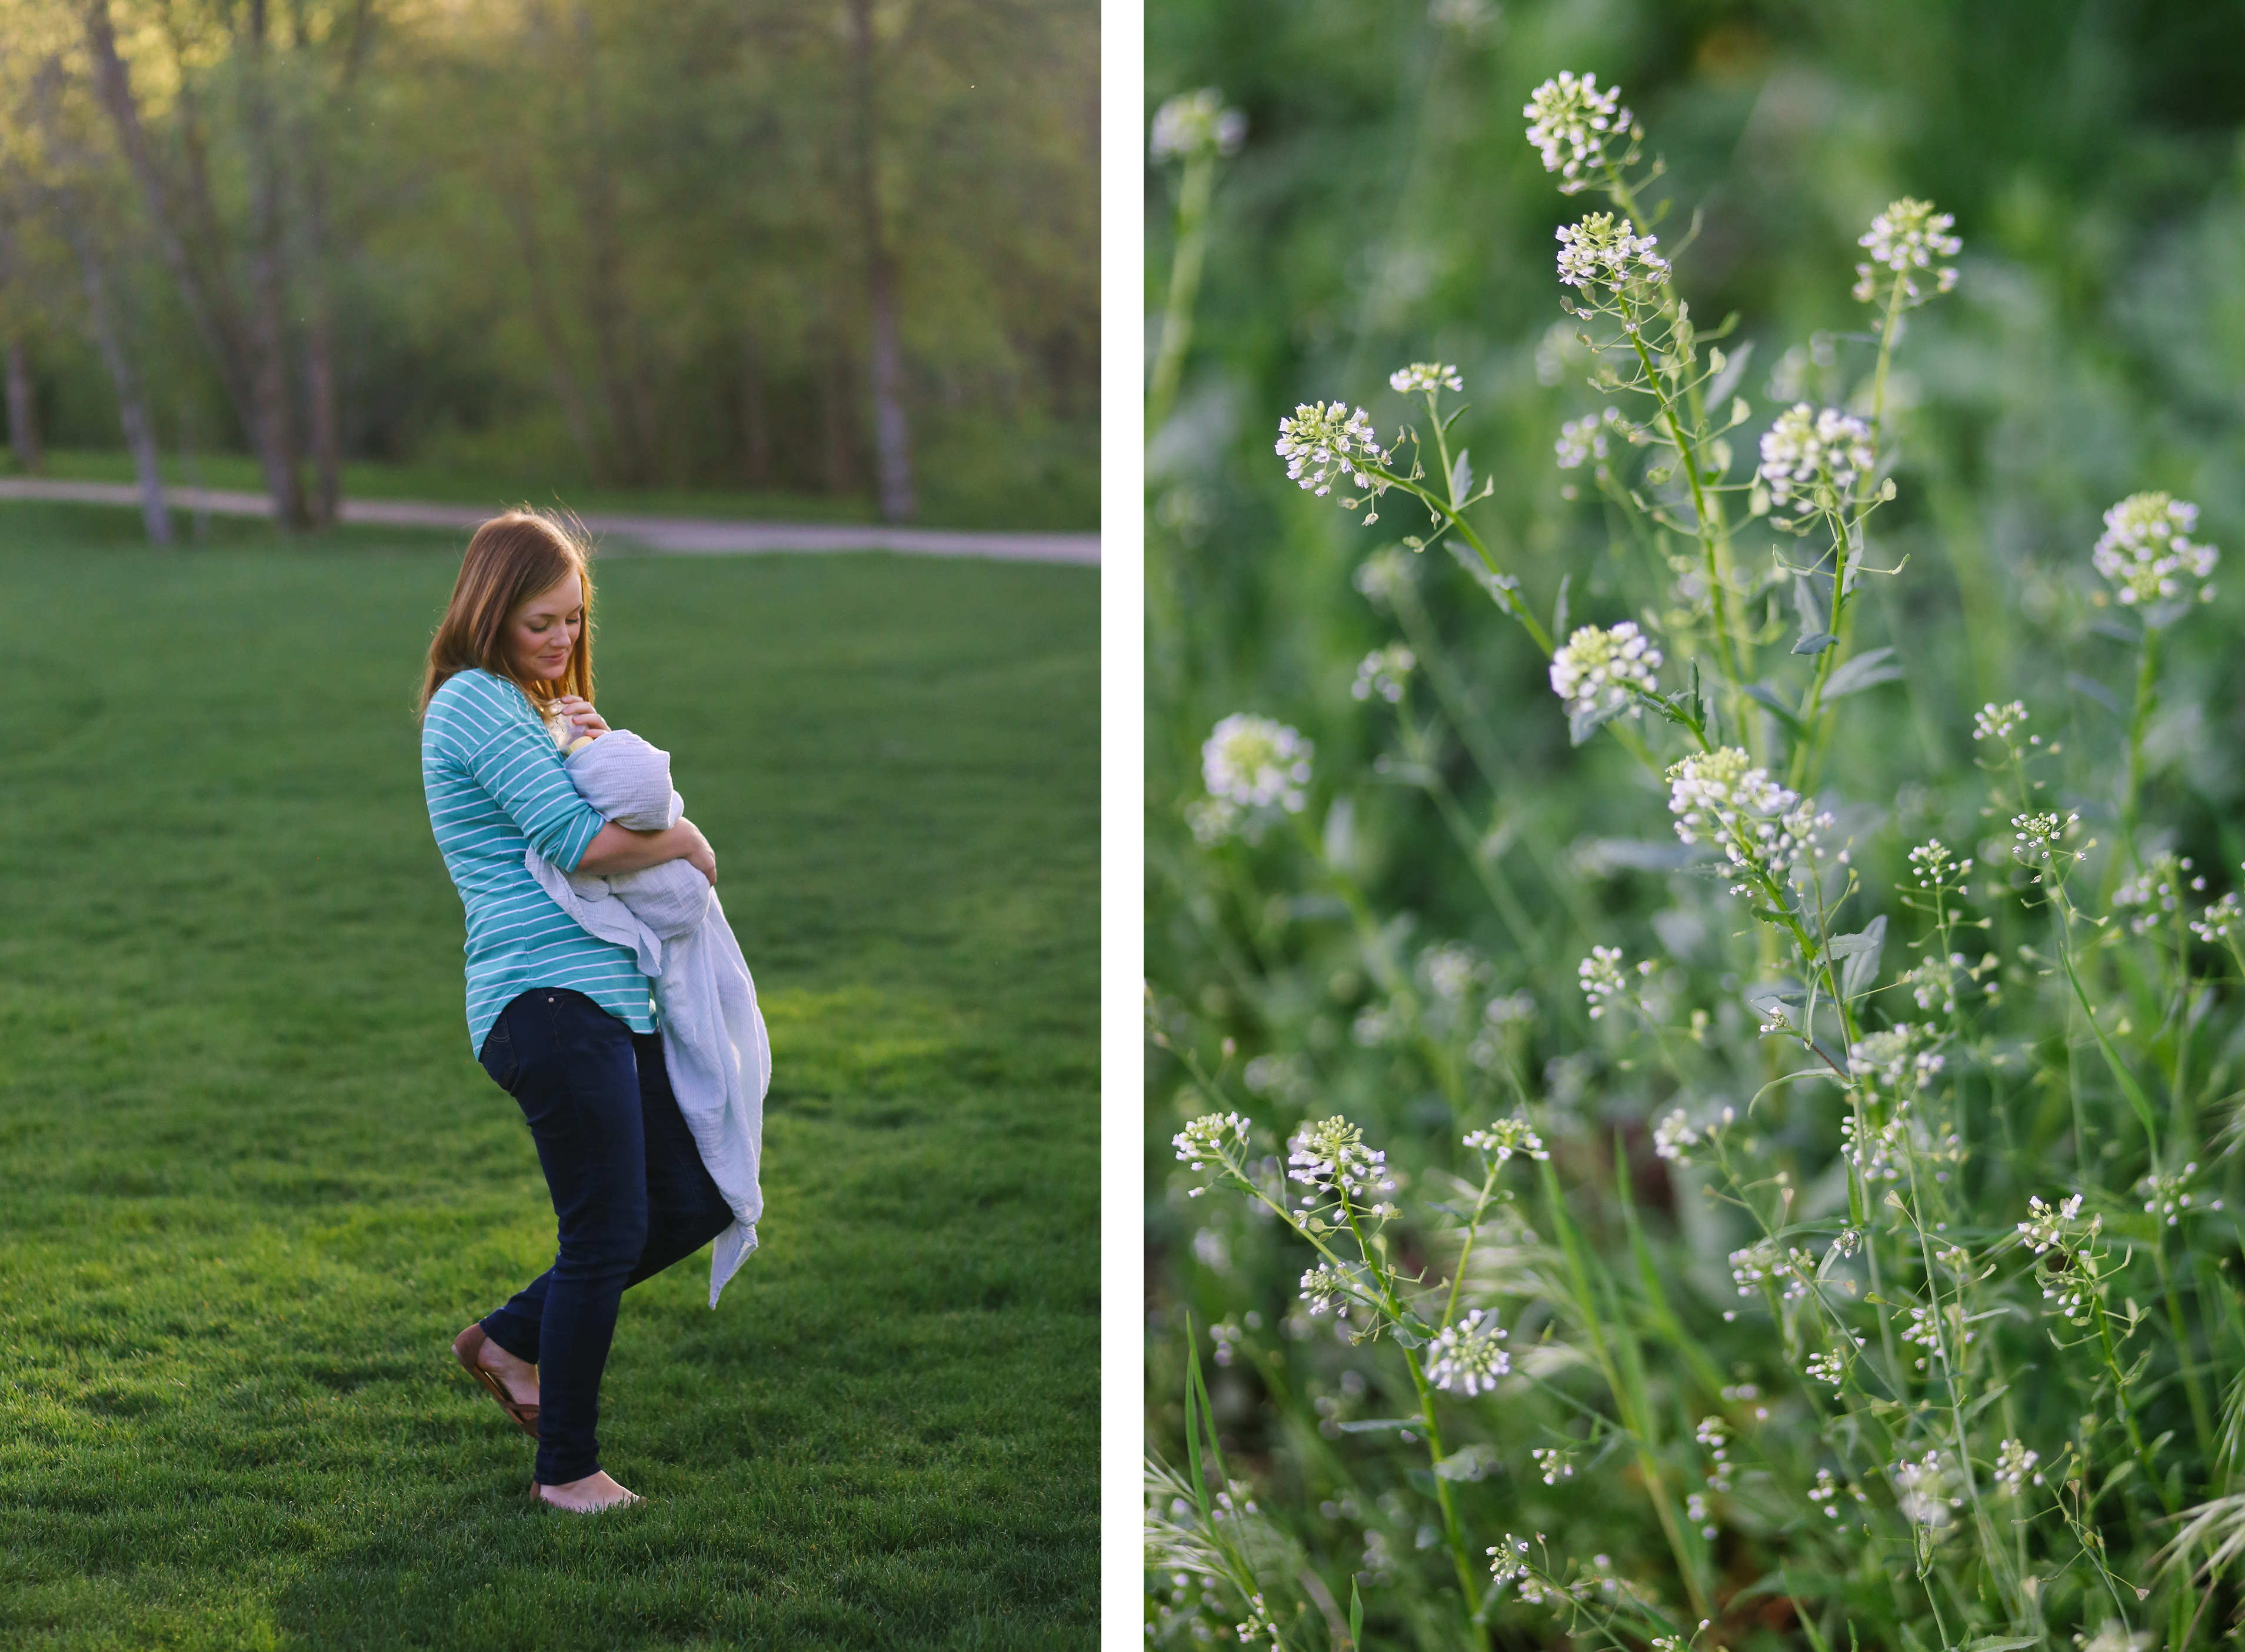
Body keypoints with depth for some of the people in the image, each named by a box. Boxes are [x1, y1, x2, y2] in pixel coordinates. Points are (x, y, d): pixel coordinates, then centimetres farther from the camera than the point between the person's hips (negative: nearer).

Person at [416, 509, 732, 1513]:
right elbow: (578, 843, -16)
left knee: (694, 1204, 12)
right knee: (607, 1232, -6)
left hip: (610, 997, 10)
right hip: (549, 998, -10)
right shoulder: (475, 700, -7)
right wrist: (688, 843, -1)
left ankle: (509, 1339, 24)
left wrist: (586, 754, 1)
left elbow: (603, 819, 20)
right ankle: (567, 1469, 6)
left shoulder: (535, 708, 23)